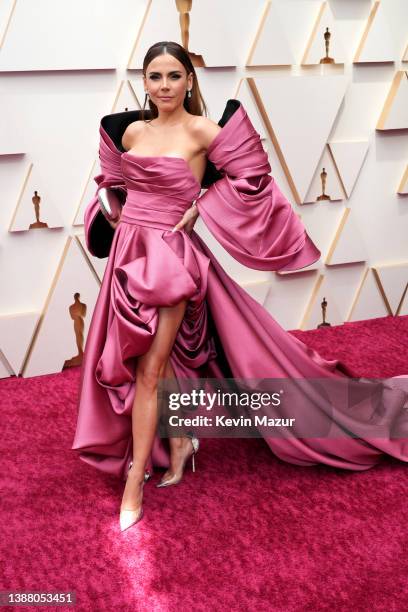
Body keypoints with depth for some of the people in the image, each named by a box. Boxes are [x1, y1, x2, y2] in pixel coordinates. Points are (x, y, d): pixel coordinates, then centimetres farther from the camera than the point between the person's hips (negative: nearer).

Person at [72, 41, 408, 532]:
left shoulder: (200, 130, -8)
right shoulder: (130, 130, 8)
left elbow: (250, 174, -6)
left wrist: (200, 206, -9)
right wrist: (121, 218, 10)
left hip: (169, 254, -6)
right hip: (129, 250, 6)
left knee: (148, 369, -5)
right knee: (159, 358, 13)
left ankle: (133, 484, 5)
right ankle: (178, 439, 34)